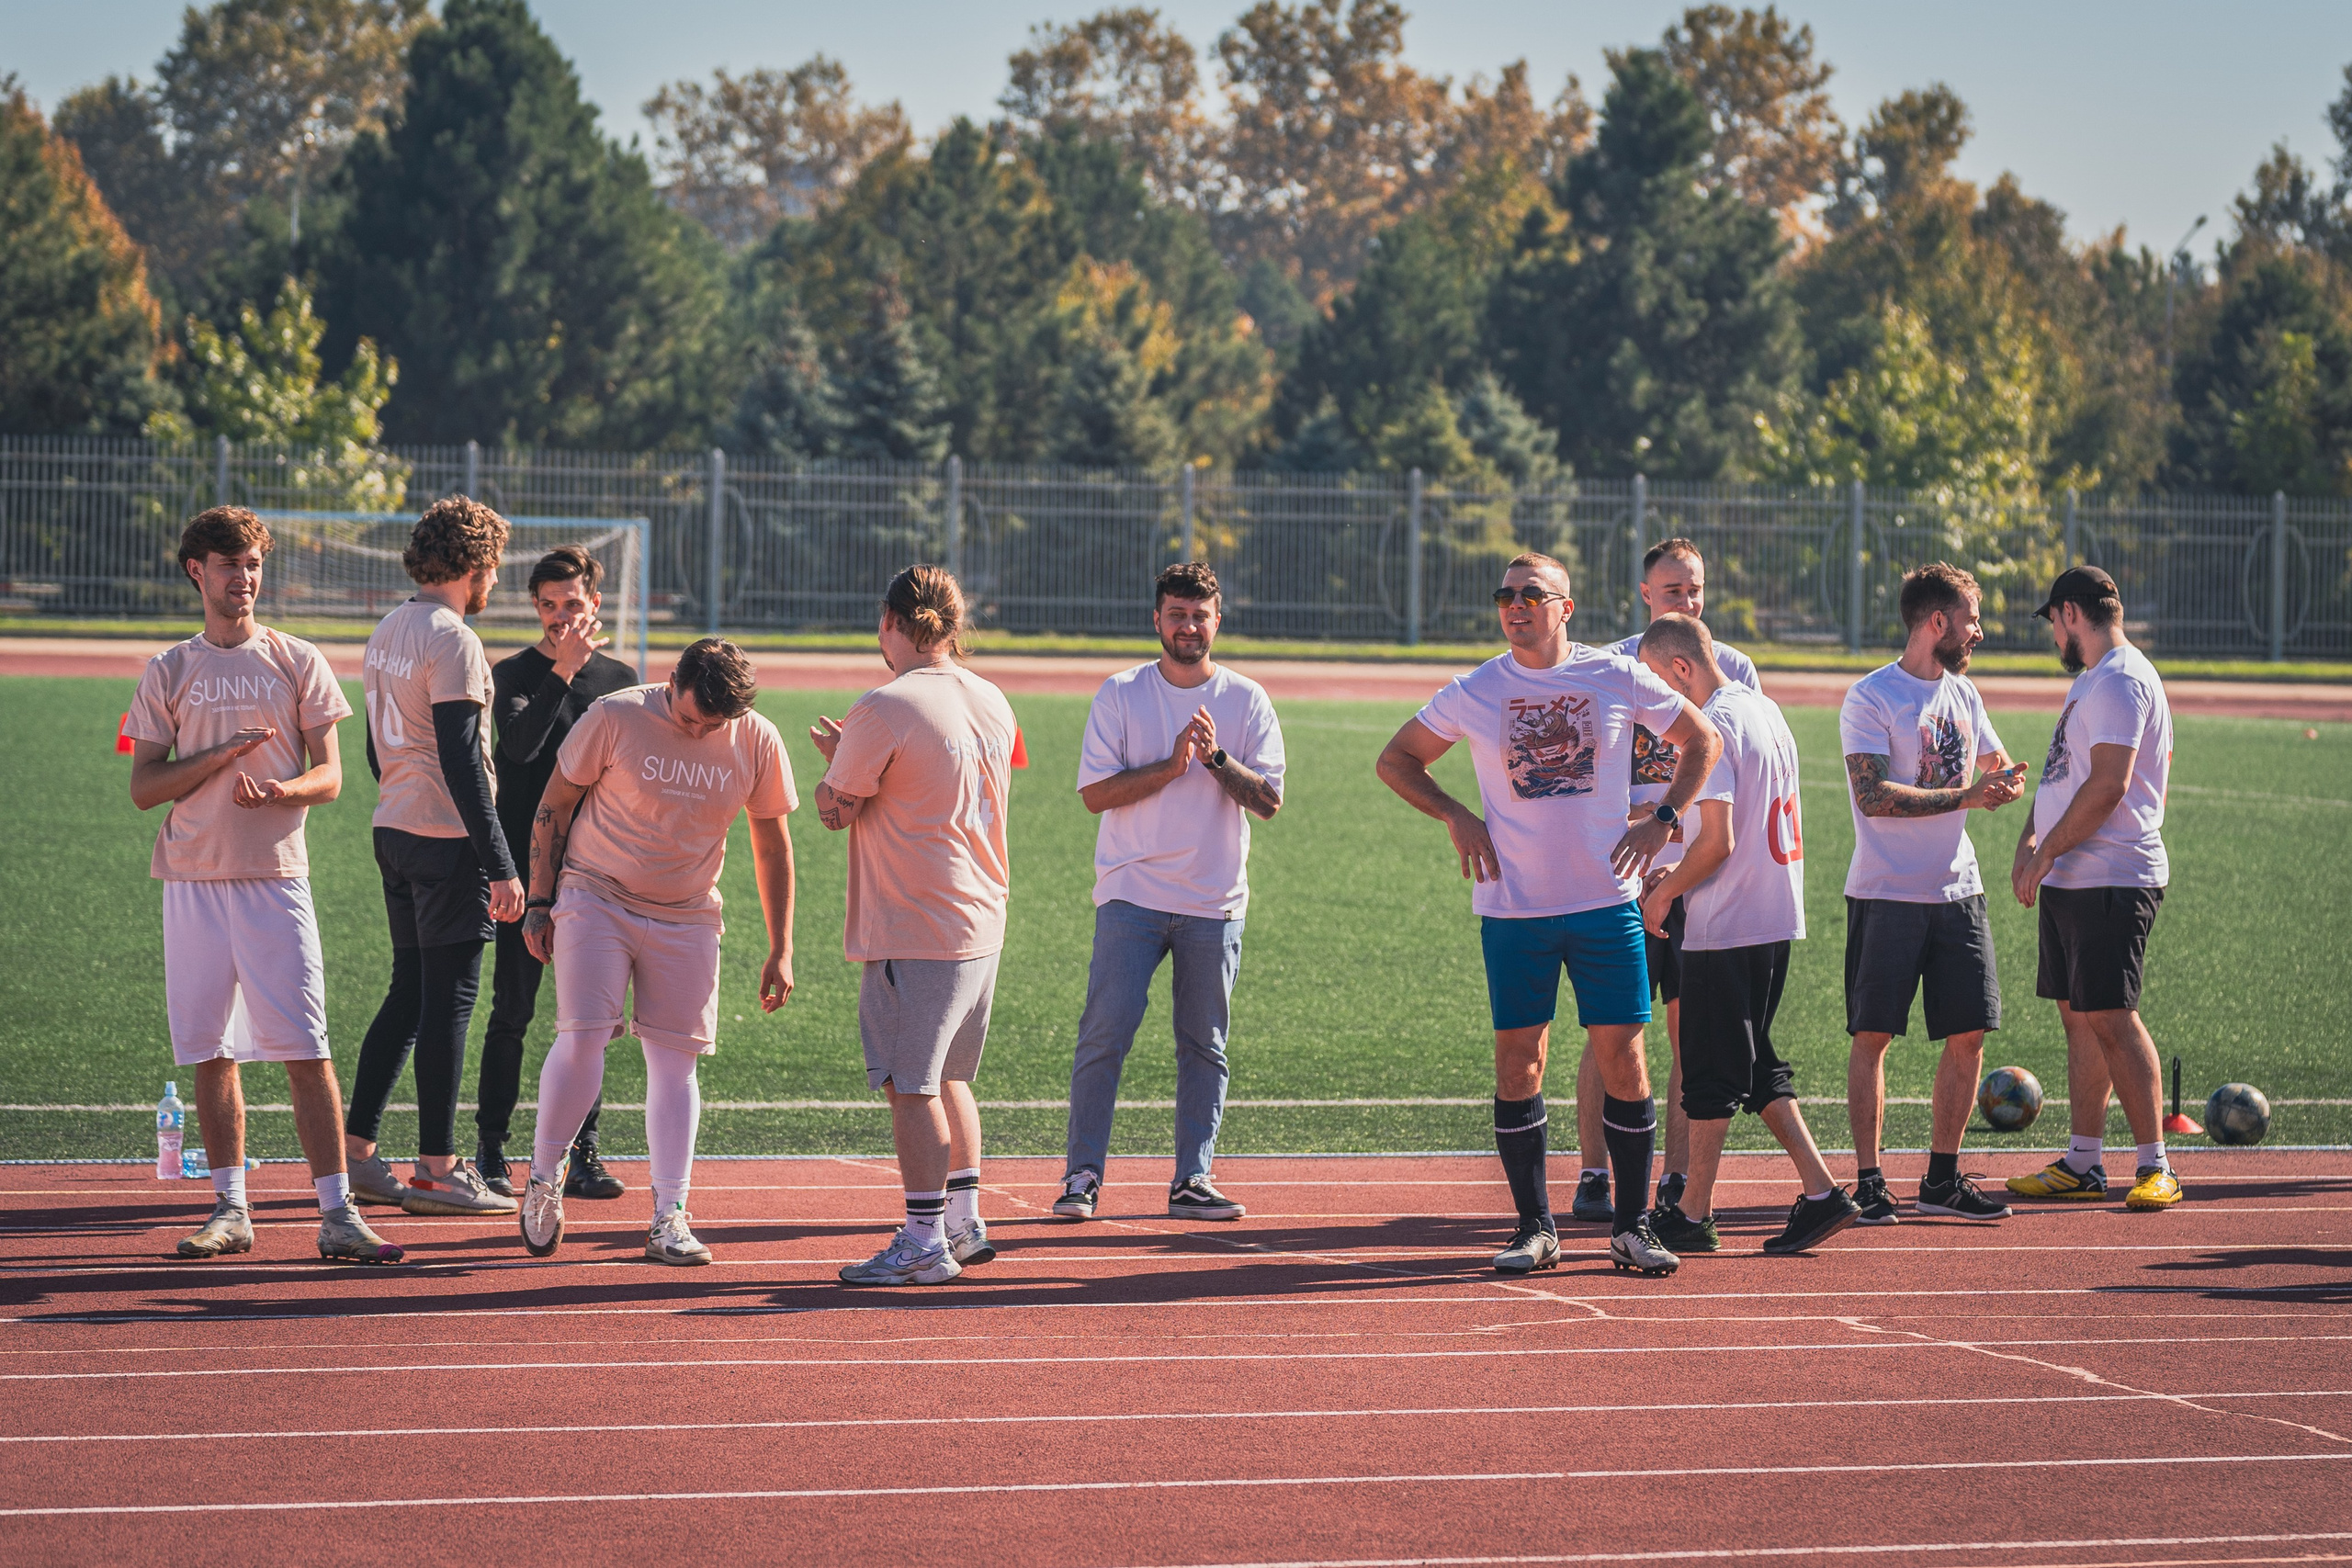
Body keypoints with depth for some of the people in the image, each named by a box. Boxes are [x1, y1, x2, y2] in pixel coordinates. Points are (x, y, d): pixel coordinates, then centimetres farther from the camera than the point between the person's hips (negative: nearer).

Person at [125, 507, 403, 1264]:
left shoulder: (297, 662, 7)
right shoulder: (168, 672, 9)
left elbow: (329, 775, 3)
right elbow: (144, 789, 3)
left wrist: (281, 788, -18)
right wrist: (227, 753, -9)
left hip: (275, 876, -2)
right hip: (193, 881, 2)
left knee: (306, 1051, -8)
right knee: (210, 1051, 4)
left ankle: (337, 1213, -10)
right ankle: (230, 1208, 13)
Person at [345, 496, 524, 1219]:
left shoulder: (387, 632, 13)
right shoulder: (453, 641, -15)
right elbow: (461, 760, -20)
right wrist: (500, 865, -20)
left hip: (394, 831, 9)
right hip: (449, 839, -9)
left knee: (410, 991, 15)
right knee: (449, 997, -4)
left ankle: (355, 1151, 13)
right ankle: (437, 1171, -1)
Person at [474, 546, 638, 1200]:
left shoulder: (619, 679, 11)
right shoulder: (515, 674, 1)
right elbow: (520, 743, -18)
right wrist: (562, 670, -25)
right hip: (527, 869, -3)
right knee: (512, 1011, -2)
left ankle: (583, 1155, 8)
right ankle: (490, 1152, 4)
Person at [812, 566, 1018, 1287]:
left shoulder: (885, 708, -16)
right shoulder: (992, 701, 8)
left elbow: (836, 809, -8)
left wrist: (833, 754, 11)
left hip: (913, 932, -8)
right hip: (983, 923, 8)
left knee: (911, 1087, -4)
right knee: (948, 1078, 19)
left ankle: (924, 1243, -3)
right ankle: (964, 1223, 24)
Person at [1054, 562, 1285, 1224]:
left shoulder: (1247, 701, 6)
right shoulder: (1119, 694, 2)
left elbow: (1269, 800, -1)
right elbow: (1096, 791, -6)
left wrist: (1215, 757, -15)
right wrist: (1172, 766, -16)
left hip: (1215, 902, 2)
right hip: (1131, 895, -2)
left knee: (1205, 1045, 4)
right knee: (1106, 1032, -9)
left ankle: (1193, 1180, 9)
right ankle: (1083, 1175, -4)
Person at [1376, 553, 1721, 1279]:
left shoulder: (1619, 678, 1)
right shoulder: (1475, 692, 1)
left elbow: (1702, 739, 13)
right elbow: (1396, 761, 14)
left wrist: (1662, 819, 2)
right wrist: (1458, 819, 1)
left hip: (1606, 900, 0)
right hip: (1513, 908, 0)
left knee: (1623, 1056, -2)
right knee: (1517, 1060, -1)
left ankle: (1631, 1225, 7)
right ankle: (1534, 1227, 9)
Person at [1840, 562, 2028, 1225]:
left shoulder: (1963, 694, 13)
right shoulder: (1869, 699, -9)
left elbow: (1997, 769, 19)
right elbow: (1875, 797, -18)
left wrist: (2005, 779, -5)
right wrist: (1964, 796, -19)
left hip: (1957, 892, 6)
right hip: (1886, 895, -6)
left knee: (1969, 1033, 4)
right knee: (1873, 1036, -3)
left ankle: (1942, 1180, 14)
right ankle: (1869, 1181, 3)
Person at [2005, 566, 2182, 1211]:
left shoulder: (2120, 680, -14)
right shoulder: (2090, 680, 20)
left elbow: (2109, 785, -22)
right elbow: (2063, 776, 24)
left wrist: (2046, 851, -16)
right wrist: (2030, 842, 8)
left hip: (2112, 880, -10)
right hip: (2069, 882, 10)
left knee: (2110, 1017, -12)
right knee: (2078, 1018, 11)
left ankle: (2156, 1167, -10)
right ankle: (2083, 1164, 15)